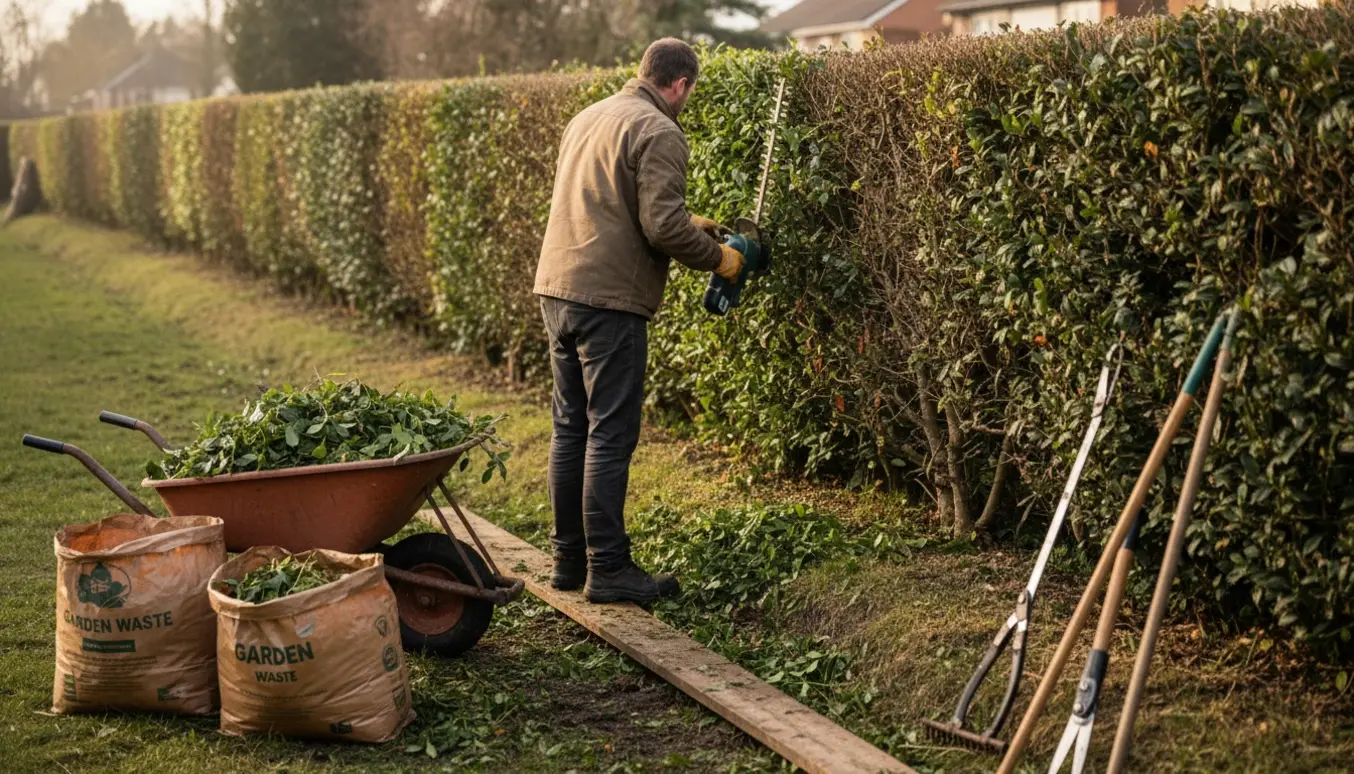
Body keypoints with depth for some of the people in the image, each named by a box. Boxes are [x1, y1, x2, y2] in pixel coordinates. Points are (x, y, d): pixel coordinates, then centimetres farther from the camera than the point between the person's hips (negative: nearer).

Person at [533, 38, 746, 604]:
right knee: (611, 434, -3)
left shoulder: (589, 118, 18)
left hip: (557, 288, 9)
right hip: (609, 298, -9)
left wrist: (687, 223, 26)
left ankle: (569, 558, 21)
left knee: (571, 427, 14)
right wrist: (716, 256, -2)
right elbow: (662, 227, -19)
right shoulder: (658, 133, -10)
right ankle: (607, 569, 1)